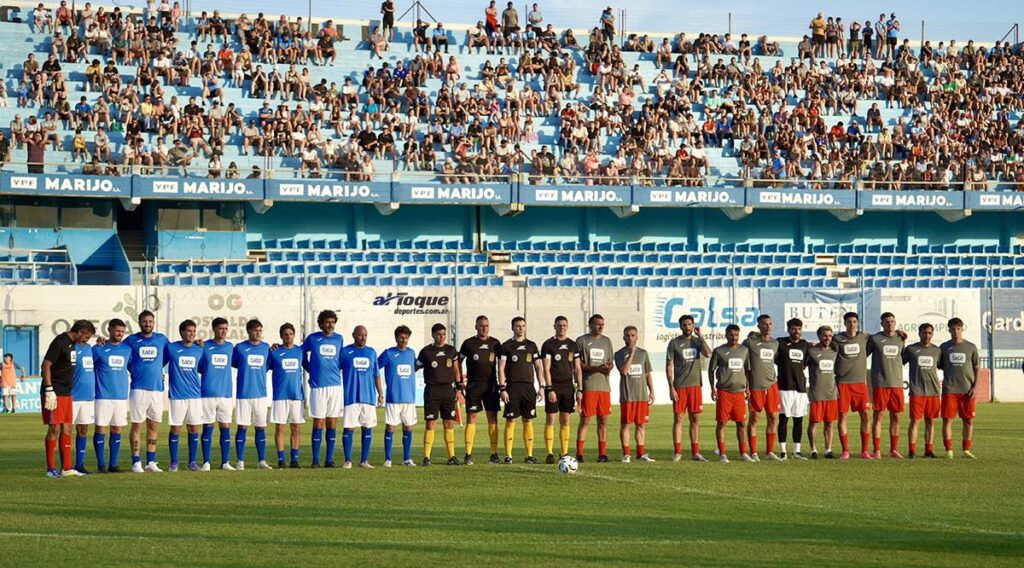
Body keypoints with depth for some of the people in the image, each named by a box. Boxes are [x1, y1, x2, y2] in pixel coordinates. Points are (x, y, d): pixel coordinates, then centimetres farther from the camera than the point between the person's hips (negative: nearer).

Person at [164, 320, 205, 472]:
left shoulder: (199, 350, 6)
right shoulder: (171, 348, -2)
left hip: (195, 395, 3)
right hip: (177, 395, -3)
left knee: (194, 428, 4)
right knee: (175, 429, -1)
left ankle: (192, 461, 12)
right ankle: (173, 462, 6)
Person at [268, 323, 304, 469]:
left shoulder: (300, 351, 8)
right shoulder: (274, 352, 0)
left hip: (297, 395, 3)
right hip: (280, 396, -2)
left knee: (295, 428, 3)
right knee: (279, 428, -2)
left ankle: (294, 459, 8)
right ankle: (280, 459, 2)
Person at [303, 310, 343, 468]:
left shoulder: (339, 339, 10)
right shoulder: (312, 339, 2)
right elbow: (302, 354, 17)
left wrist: (336, 370, 12)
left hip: (335, 385, 3)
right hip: (318, 386, -2)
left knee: (332, 423, 3)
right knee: (318, 423, -3)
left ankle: (329, 459, 8)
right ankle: (315, 460, 0)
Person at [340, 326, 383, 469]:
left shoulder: (371, 352, 12)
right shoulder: (345, 352, 2)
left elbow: (376, 374, 15)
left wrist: (380, 394, 11)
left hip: (369, 396, 3)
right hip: (351, 397, -3)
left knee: (368, 428, 3)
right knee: (349, 428, -3)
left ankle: (364, 460, 9)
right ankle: (348, 460, 2)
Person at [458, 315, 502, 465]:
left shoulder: (495, 343, 7)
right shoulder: (469, 343, 3)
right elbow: (458, 362, 10)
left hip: (491, 384, 2)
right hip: (473, 385, -2)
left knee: (492, 418, 1)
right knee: (471, 418, -4)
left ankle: (494, 454, 4)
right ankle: (468, 455, -3)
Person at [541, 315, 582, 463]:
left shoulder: (573, 345, 11)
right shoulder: (548, 344, -2)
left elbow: (578, 369, 12)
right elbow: (546, 369, -7)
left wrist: (579, 389, 5)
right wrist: (549, 389, -14)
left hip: (568, 386, 4)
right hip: (553, 386, -4)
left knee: (565, 421, 5)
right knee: (551, 420, -5)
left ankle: (564, 453, 8)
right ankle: (550, 453, -3)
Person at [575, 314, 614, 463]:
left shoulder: (607, 341, 17)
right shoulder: (582, 341, 1)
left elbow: (611, 362, 19)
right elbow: (577, 364, -4)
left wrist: (608, 367, -6)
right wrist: (596, 368, -16)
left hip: (604, 386, 5)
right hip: (588, 386, -5)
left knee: (603, 420, 4)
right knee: (585, 420, -7)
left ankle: (602, 453, 7)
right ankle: (579, 453, -5)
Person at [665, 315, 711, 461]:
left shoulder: (697, 341, 9)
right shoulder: (674, 343, -1)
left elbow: (708, 354, -11)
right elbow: (669, 367, -2)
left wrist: (700, 336, -8)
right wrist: (671, 388, -9)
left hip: (695, 386, 3)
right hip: (679, 387, -3)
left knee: (695, 420, 5)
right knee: (678, 419, -2)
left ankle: (695, 452, 11)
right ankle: (677, 452, 2)